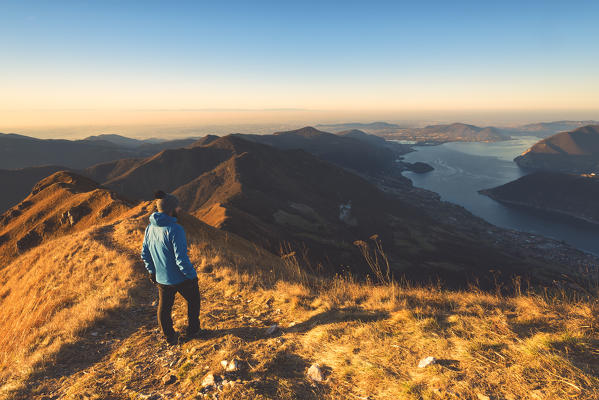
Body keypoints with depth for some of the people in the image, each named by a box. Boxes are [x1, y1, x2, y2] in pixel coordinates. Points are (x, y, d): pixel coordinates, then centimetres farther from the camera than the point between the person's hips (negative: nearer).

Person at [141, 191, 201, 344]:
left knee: (164, 307, 20)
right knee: (193, 300, 20)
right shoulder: (175, 230, -28)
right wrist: (192, 275, -15)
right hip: (181, 278, -6)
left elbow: (145, 254, 7)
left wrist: (152, 271, 19)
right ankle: (193, 329, 35)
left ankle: (169, 337, 35)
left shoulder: (150, 228, -3)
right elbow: (181, 259, -28)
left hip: (161, 279, 6)